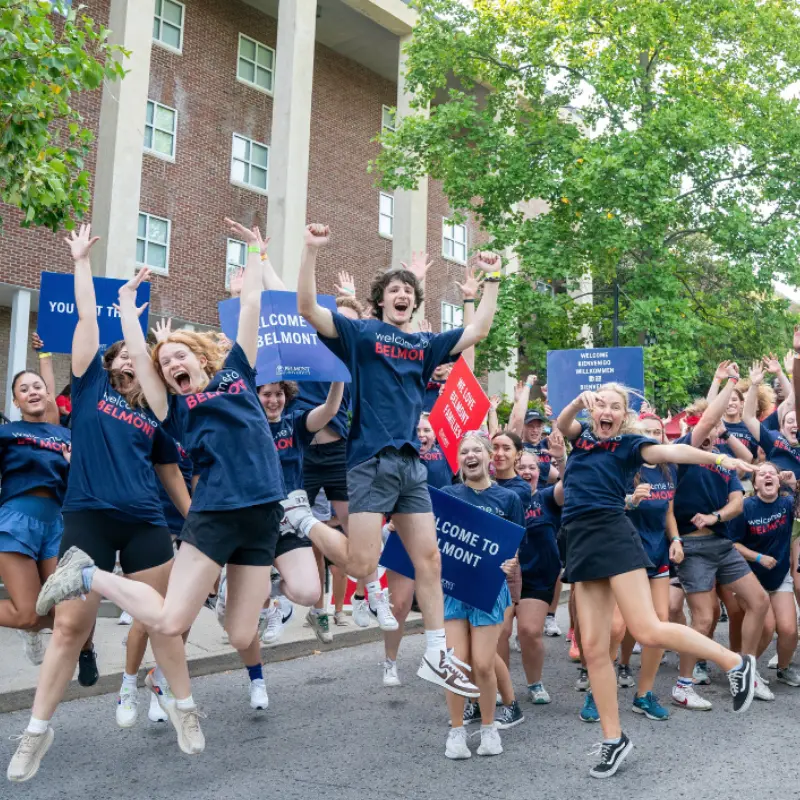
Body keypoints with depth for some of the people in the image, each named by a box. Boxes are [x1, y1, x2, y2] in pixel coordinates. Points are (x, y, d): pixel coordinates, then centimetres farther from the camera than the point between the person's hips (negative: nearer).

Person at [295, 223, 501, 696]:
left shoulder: (426, 345, 16)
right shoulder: (361, 333, 3)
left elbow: (479, 330, 17)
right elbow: (308, 308, -8)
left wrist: (492, 279, 15)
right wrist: (312, 251, -15)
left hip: (412, 462, 6)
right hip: (372, 460, -5)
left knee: (429, 559, 5)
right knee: (362, 565, -10)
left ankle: (437, 657, 15)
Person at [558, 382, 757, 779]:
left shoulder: (629, 444, 3)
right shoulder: (582, 435, 18)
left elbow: (669, 451, -12)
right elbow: (562, 422, 2)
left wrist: (718, 457, -26)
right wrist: (579, 401, -16)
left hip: (612, 534, -5)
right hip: (579, 542, 5)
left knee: (647, 632, -14)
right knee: (593, 646, 4)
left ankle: (736, 663, 7)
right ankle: (613, 739, 16)